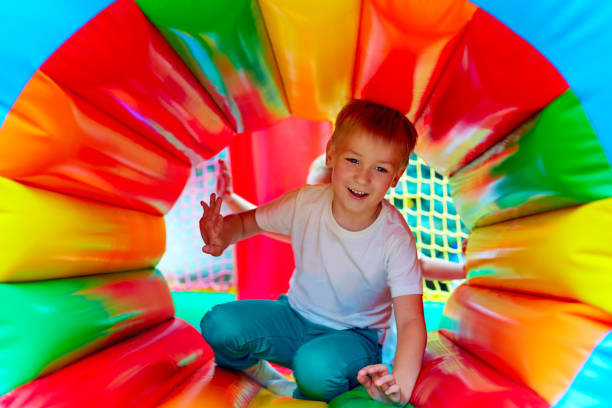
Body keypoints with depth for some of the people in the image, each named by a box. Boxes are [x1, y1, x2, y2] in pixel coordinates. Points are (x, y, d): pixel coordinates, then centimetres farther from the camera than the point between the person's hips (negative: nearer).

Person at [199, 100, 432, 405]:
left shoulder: (395, 239, -24)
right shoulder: (305, 203, -15)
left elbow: (411, 321, -28)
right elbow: (248, 221, 1)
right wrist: (223, 236, -24)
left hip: (354, 335, -2)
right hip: (296, 315, 3)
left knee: (317, 367, -35)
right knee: (218, 325, -18)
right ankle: (253, 371, 15)